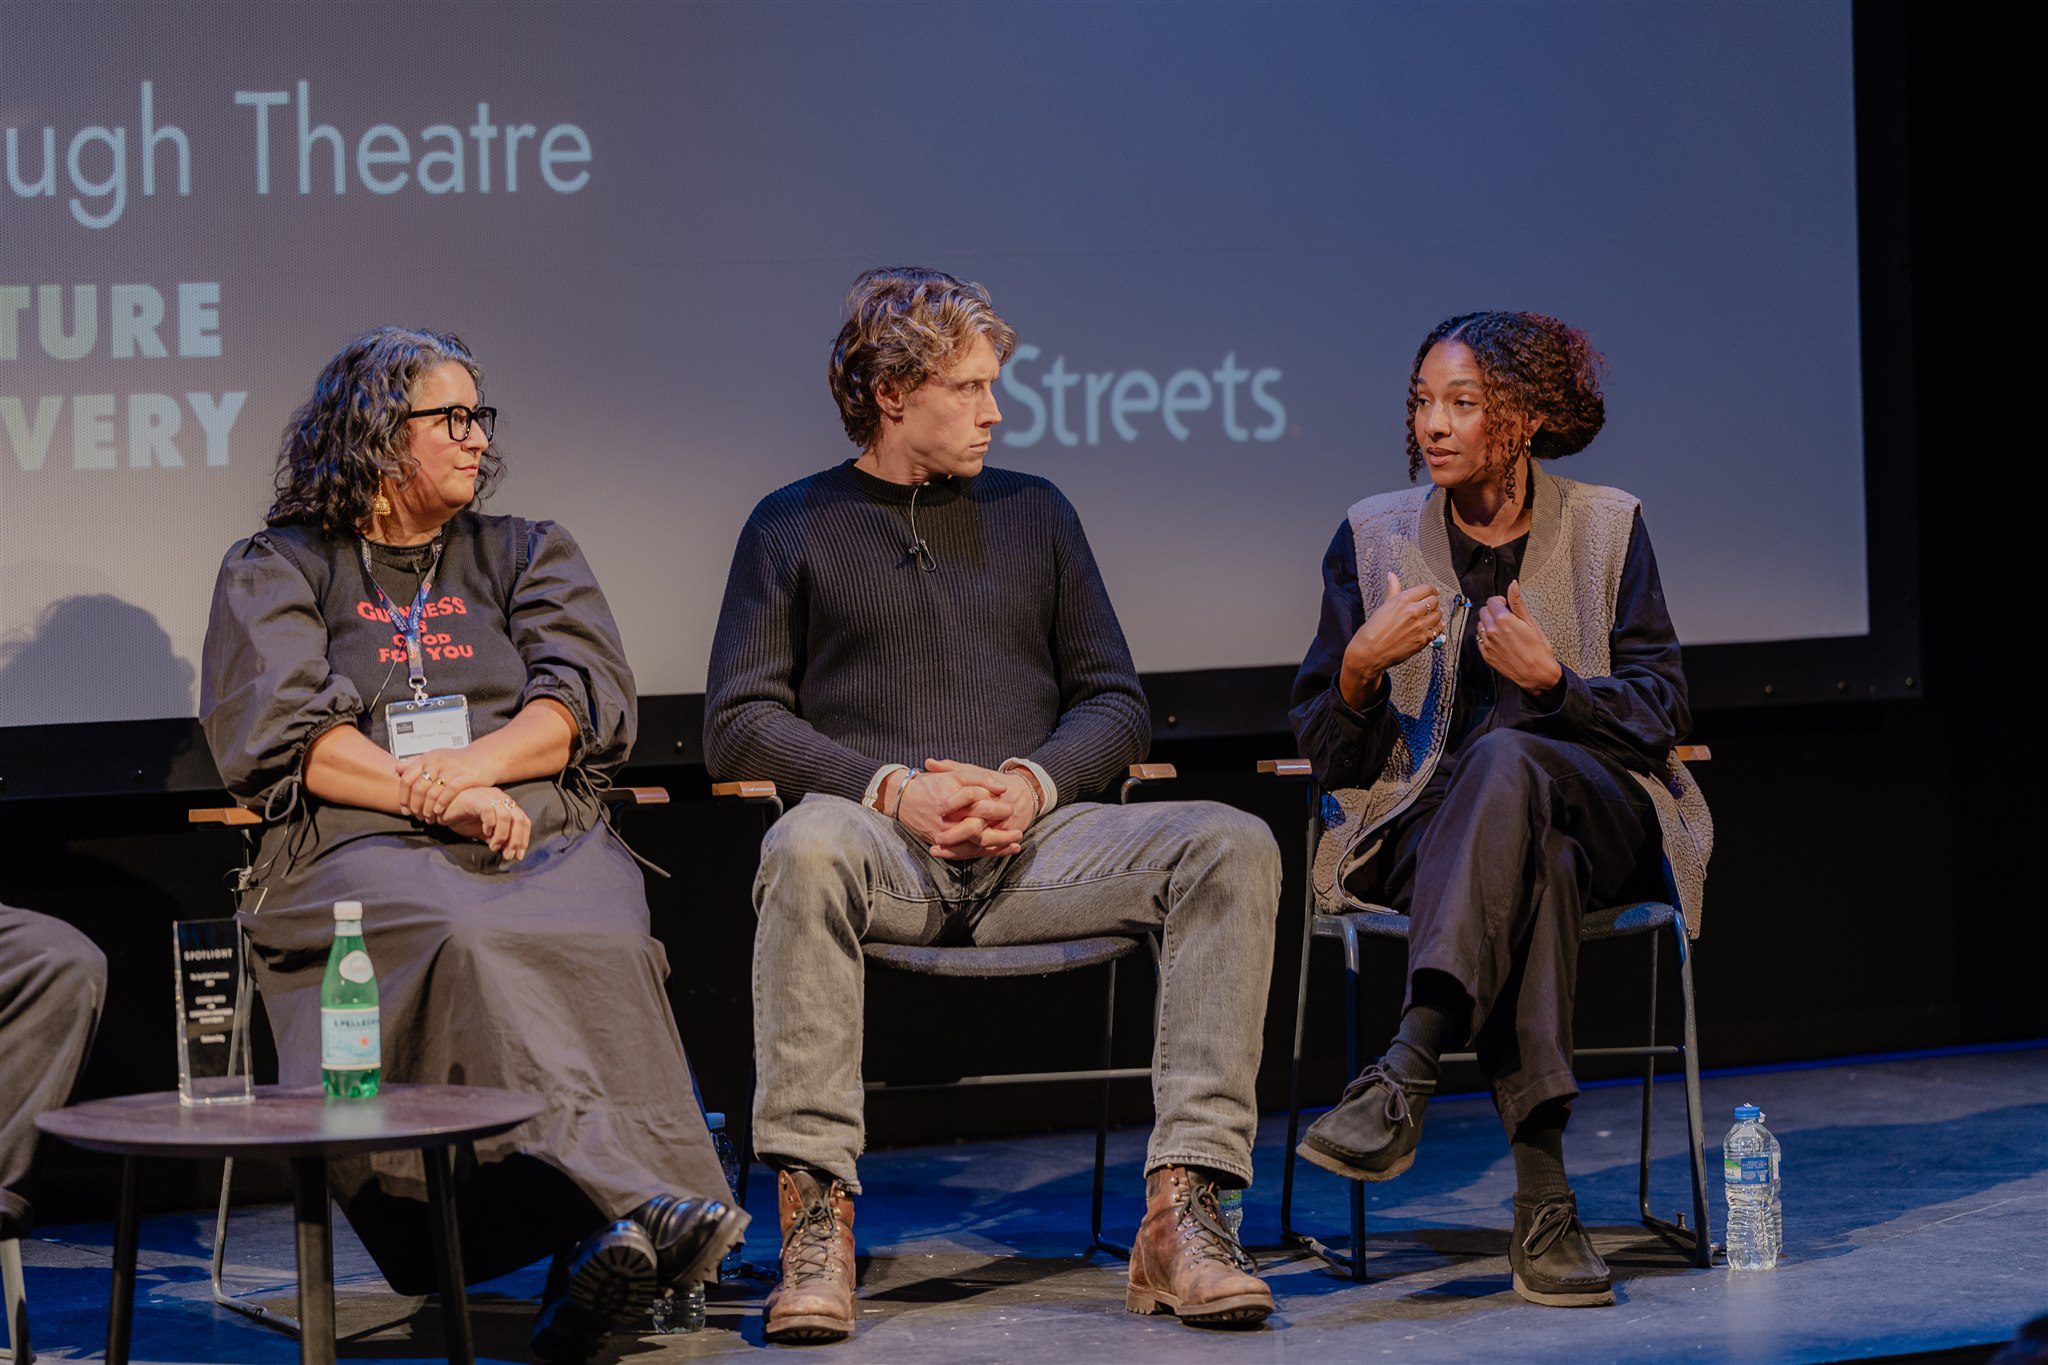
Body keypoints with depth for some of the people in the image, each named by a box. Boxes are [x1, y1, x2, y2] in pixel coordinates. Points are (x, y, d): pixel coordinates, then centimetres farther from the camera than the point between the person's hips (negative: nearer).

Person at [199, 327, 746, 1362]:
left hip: (544, 838, 3)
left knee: (603, 937, -34)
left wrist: (476, 763, -10)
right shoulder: (276, 569, 17)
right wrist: (441, 800, -11)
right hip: (364, 849, -2)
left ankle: (601, 1247, -46)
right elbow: (274, 732, 1)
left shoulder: (527, 554, 26)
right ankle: (640, 1205, -52)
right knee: (469, 939, -38)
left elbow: (584, 703, 11)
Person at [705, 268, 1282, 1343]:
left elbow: (1116, 704, 17)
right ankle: (816, 1221, -40)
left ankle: (1181, 1213, -33)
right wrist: (891, 789, -11)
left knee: (1230, 847, -24)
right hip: (886, 848, -3)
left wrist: (1034, 782, -5)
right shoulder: (795, 525, 14)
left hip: (1033, 846, 3)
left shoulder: (1033, 511, 22)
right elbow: (737, 724, 4)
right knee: (808, 845, -39)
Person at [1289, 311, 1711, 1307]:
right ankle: (1542, 1193, -50)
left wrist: (1553, 680, -16)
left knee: (1503, 762, -39)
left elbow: (1661, 714, 3)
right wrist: (1362, 666, -15)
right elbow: (1330, 758, 8)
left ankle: (1403, 1075, -53)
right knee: (1530, 859, -38)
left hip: (1599, 817, -1)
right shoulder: (1374, 535, 9)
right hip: (1424, 826, 1)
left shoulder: (1606, 527, 8)